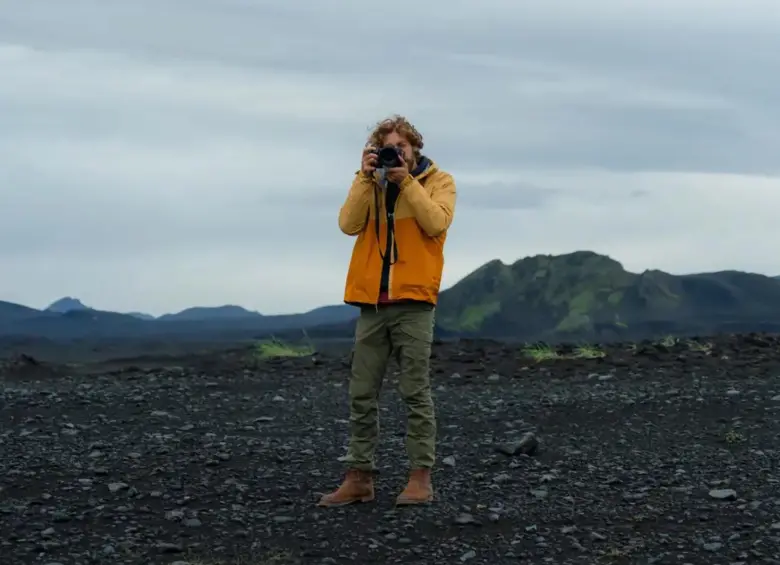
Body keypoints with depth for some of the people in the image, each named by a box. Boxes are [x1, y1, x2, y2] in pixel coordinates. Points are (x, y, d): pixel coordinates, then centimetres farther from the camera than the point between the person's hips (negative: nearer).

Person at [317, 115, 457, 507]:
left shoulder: (438, 181, 6)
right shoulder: (370, 183, 14)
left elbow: (436, 222, -13)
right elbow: (349, 224, -3)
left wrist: (406, 181, -12)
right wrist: (366, 176, -7)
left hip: (413, 302, -4)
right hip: (372, 303, 4)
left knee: (416, 392, -3)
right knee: (362, 395, 3)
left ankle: (421, 477, 0)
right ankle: (359, 477, 8)